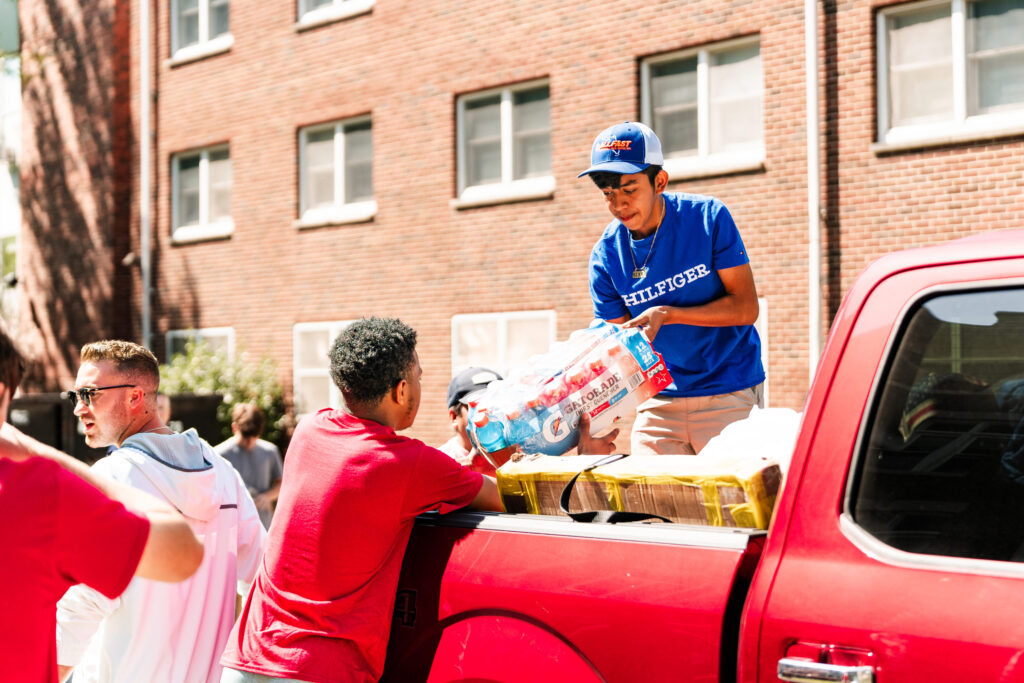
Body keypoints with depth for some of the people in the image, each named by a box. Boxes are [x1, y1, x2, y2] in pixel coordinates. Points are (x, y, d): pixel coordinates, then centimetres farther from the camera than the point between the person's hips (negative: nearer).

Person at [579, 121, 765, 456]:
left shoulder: (708, 217, -11)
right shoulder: (606, 256, -4)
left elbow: (746, 308, -12)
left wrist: (668, 314, -23)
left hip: (730, 394, -3)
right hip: (660, 399, 3)